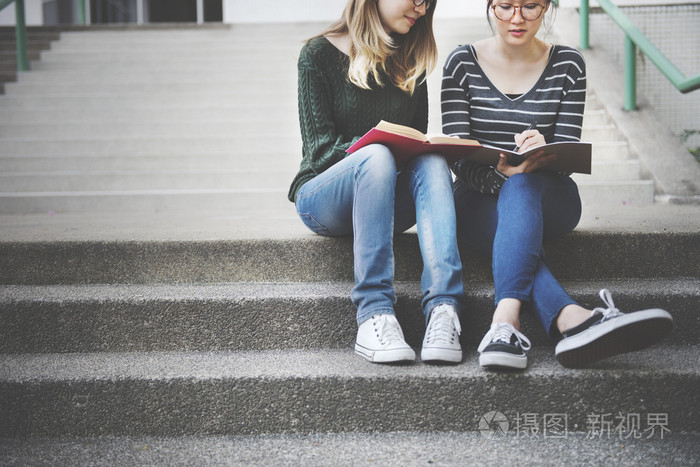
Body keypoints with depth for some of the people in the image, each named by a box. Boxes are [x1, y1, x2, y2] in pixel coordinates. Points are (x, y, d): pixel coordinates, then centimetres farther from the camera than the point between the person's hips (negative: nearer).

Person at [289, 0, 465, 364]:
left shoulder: (412, 61, 12)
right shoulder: (320, 54, -2)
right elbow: (321, 146, -10)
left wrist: (421, 150, -12)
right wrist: (384, 143, -26)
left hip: (390, 200, 4)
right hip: (321, 198, -4)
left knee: (433, 163, -29)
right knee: (376, 156, -35)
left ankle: (443, 307, -44)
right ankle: (373, 313, -42)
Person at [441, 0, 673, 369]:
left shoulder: (568, 65, 5)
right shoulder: (461, 64, 2)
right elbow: (459, 159, -6)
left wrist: (544, 152, -26)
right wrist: (500, 173, -28)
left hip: (548, 197, 0)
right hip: (481, 201, 0)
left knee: (522, 185, -37)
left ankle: (505, 320, -55)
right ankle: (573, 320, -60)